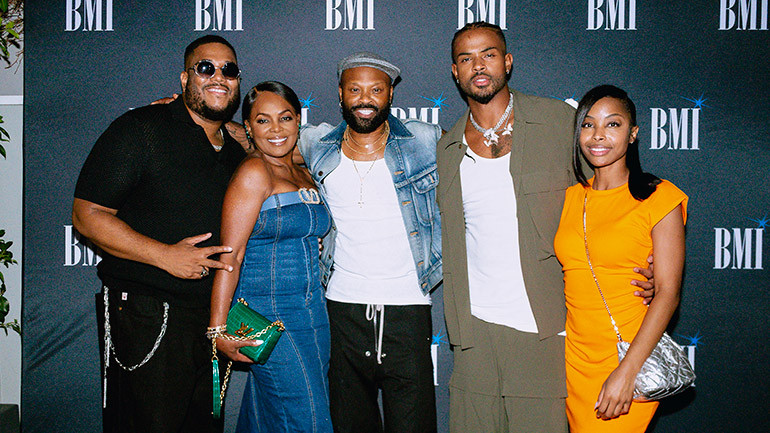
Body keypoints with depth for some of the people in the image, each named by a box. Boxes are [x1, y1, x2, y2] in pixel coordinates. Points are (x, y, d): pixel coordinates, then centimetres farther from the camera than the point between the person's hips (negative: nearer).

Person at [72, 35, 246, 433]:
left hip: (212, 317, 7)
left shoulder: (236, 150, 12)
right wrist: (165, 255, -21)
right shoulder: (141, 130, -9)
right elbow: (87, 215, -13)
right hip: (147, 316, -6)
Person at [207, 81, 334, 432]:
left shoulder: (304, 176, 13)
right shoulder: (253, 173, -10)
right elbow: (229, 257, -15)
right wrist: (218, 330, -19)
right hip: (269, 314, -7)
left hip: (312, 311, 7)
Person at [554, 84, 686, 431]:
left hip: (631, 360, -4)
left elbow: (668, 292, -11)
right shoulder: (570, 197, 8)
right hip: (575, 359, 5)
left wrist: (627, 372, -18)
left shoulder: (659, 198, -6)